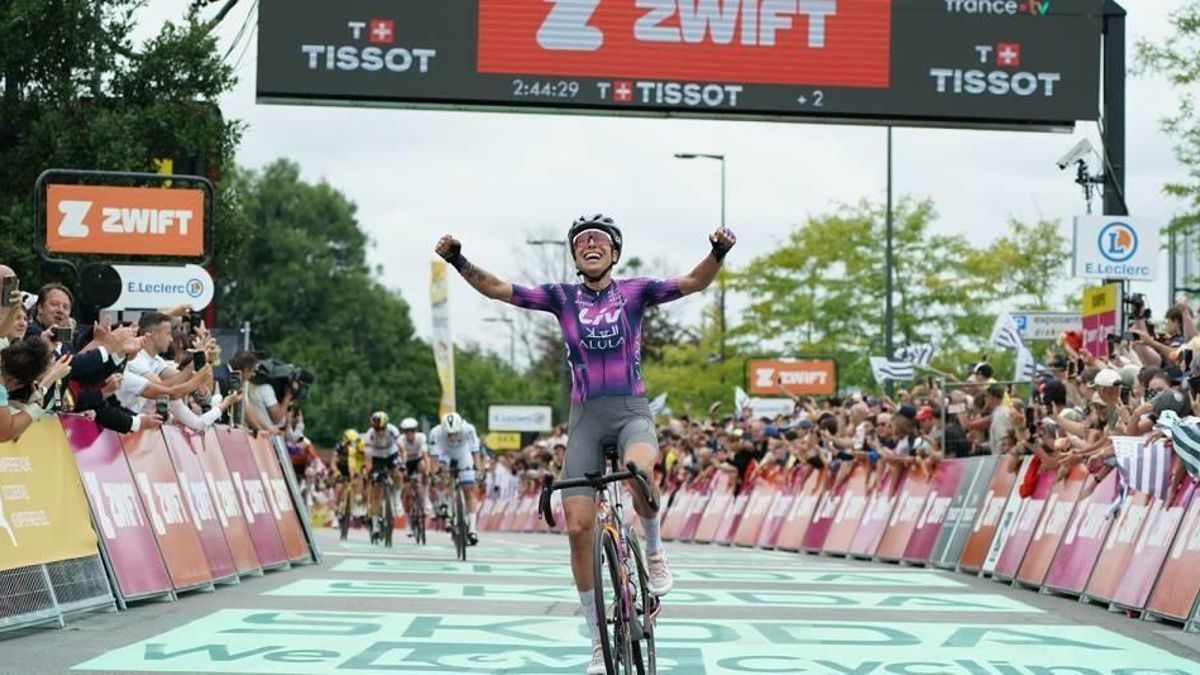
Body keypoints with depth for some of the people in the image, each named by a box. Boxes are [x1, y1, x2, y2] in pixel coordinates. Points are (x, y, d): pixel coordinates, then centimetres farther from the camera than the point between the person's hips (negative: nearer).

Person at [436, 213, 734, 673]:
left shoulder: (634, 292, 3)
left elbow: (694, 282, -7)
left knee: (639, 471, -38)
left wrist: (719, 252, -26)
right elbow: (496, 289, 1)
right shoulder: (562, 298, 6)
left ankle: (654, 551, -6)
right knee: (578, 527, -5)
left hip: (631, 410, -2)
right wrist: (459, 261, -13)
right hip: (585, 416, 2)